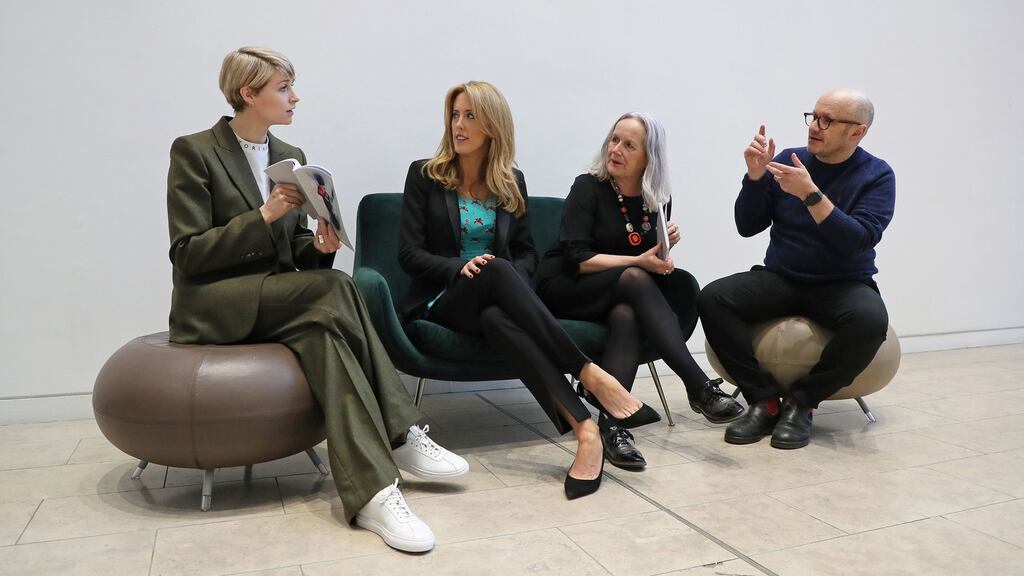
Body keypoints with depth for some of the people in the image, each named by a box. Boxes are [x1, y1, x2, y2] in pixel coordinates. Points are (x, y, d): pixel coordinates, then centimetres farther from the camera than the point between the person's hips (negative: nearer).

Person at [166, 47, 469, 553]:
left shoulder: (291, 156, 12)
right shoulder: (193, 151, -6)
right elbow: (187, 254, -13)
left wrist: (319, 246, -10)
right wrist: (264, 216, -22)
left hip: (278, 302, 6)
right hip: (213, 307, -5)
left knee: (322, 328, -30)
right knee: (335, 286, -30)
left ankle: (372, 491, -35)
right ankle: (400, 438, -28)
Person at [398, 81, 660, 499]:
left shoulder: (512, 182, 12)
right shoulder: (424, 175, 4)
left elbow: (527, 253, 14)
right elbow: (409, 254, -2)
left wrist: (512, 279, -10)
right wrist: (461, 267, -20)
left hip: (494, 301, 2)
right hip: (442, 302, -2)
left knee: (497, 319, -39)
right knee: (496, 271, -38)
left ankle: (585, 430, -49)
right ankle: (590, 376, -43)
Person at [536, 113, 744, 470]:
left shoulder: (658, 199, 6)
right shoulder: (588, 187, -8)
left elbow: (652, 262, 14)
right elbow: (578, 259, -18)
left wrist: (664, 246, -8)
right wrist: (638, 262, -25)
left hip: (620, 296, 4)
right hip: (564, 289, -4)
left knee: (627, 314, -34)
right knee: (634, 280, -33)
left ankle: (612, 425, -42)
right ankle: (699, 387, -37)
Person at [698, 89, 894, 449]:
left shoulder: (877, 175, -3)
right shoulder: (787, 160, 3)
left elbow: (858, 241, -19)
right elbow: (747, 227, 3)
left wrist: (810, 193, -27)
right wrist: (755, 175, -13)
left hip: (843, 285, -2)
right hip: (780, 279, 2)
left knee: (871, 321, -35)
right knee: (712, 298, -23)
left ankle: (801, 403, -13)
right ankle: (765, 400, -15)